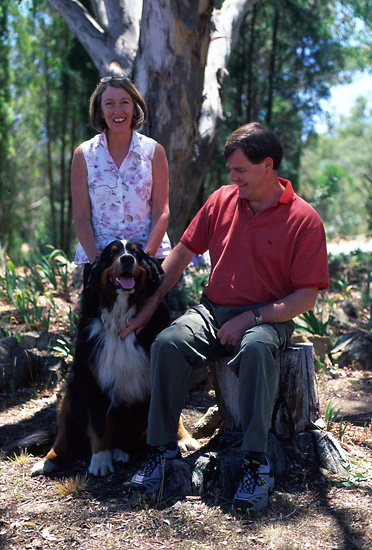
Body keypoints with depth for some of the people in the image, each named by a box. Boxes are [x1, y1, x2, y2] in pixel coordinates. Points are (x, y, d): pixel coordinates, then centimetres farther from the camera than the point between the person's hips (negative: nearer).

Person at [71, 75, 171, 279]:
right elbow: (81, 216, 1)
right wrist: (97, 262, -11)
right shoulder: (84, 154, 3)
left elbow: (161, 212, 0)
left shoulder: (154, 151, 3)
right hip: (97, 255, 0)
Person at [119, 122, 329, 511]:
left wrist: (251, 318, -19)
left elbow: (307, 296, -9)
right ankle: (162, 448, -14)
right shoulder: (222, 199, 7)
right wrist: (152, 302, 8)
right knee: (168, 343, -25)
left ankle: (256, 463, -29)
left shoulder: (303, 219, -6)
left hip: (268, 318, -4)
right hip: (212, 311, 4)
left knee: (255, 349, -38)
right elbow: (183, 252, 14)